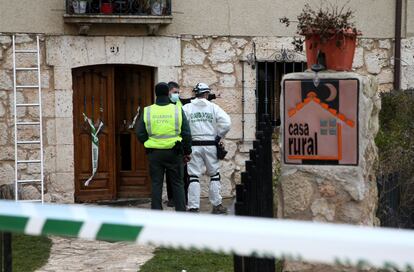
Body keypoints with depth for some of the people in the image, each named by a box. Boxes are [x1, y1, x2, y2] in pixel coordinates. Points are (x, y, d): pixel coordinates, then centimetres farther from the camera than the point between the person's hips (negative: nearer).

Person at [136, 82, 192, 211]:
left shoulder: (147, 111, -1)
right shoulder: (178, 110, -3)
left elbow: (140, 134, 1)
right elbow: (187, 134, -2)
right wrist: (187, 152, 8)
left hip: (154, 152, 1)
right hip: (174, 152, -1)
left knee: (156, 184, 7)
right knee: (177, 183, 8)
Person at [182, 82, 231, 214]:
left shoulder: (186, 108, 1)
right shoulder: (213, 107, 1)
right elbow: (226, 123, -9)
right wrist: (219, 137, 3)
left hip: (193, 145, 0)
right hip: (210, 145, 0)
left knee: (194, 176, 2)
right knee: (215, 174, 12)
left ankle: (193, 207, -1)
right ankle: (217, 205, 16)